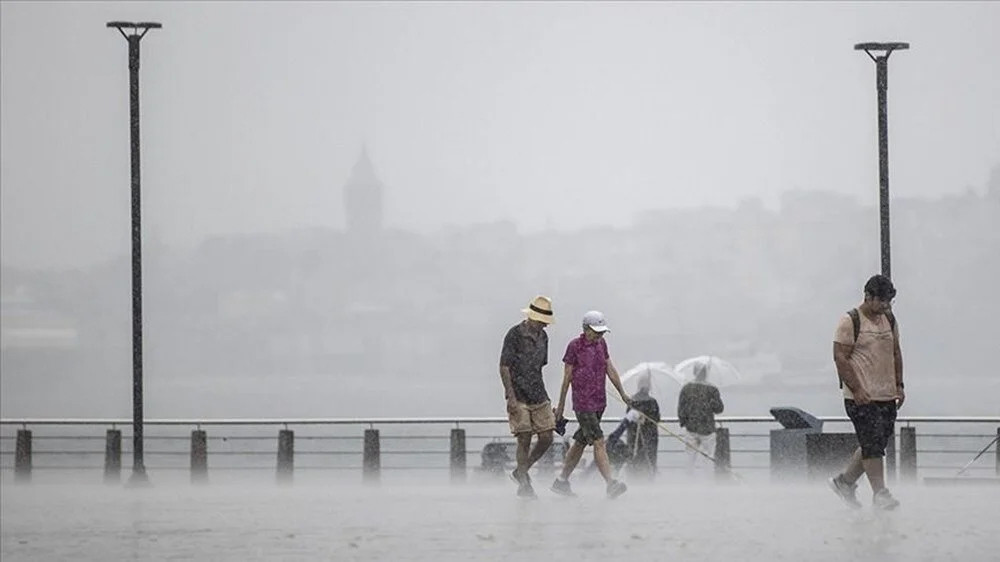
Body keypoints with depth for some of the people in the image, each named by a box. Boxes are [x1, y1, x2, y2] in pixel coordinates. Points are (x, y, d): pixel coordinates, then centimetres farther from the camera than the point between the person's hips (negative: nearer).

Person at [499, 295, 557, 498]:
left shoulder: (542, 336, 11)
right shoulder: (514, 335, -10)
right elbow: (504, 367, -11)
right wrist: (511, 397, -17)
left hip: (539, 397, 6)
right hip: (519, 397, -6)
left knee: (546, 438, 0)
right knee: (524, 439, -6)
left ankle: (521, 472, 19)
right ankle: (524, 484, 4)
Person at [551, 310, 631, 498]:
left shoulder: (601, 344, 10)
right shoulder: (575, 346, -9)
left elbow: (610, 369, 17)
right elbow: (567, 377, -5)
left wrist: (622, 393, 18)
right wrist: (561, 405, -2)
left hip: (599, 402, 7)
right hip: (583, 403, -7)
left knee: (580, 442, 13)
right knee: (599, 442, -15)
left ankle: (562, 481, 24)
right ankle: (611, 484, -22)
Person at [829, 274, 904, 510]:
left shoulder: (889, 320, 14)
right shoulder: (850, 321, -8)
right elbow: (840, 357, -11)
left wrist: (899, 385, 13)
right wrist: (856, 389, -17)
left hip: (887, 396, 7)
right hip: (862, 398, -7)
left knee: (876, 444, 9)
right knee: (872, 445, -9)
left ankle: (845, 481, 24)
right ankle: (880, 493, -6)